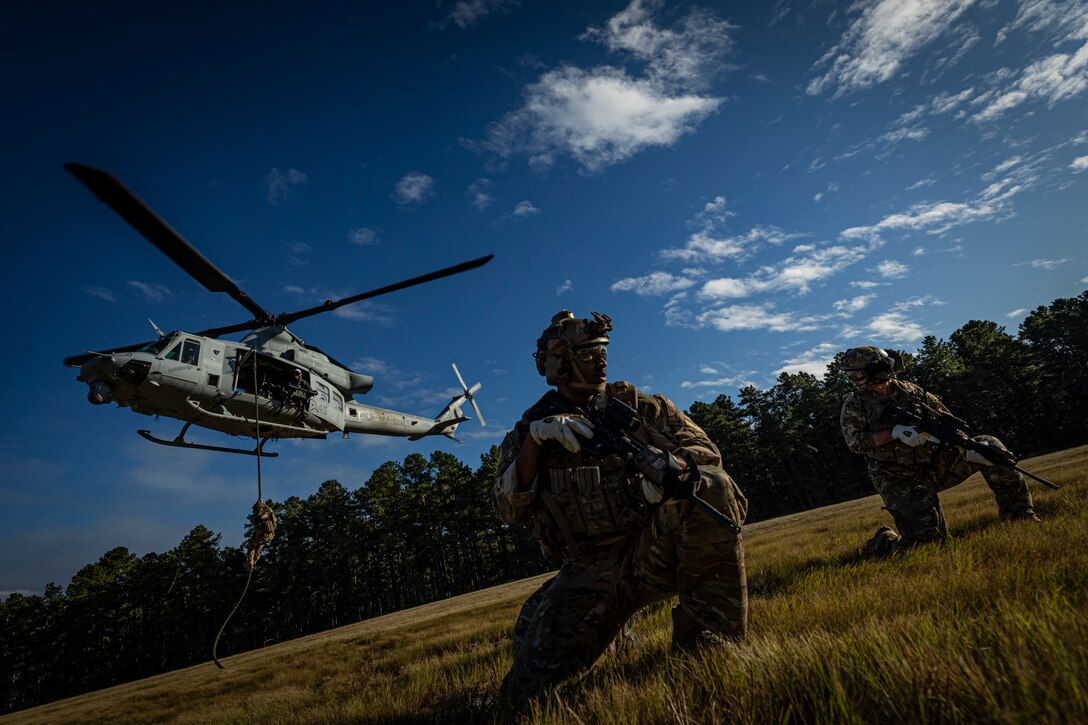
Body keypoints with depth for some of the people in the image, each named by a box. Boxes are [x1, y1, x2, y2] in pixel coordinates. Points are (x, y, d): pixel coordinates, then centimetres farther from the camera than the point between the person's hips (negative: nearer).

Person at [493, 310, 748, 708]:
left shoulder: (633, 404, 6)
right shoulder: (529, 429, 6)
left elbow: (705, 448, -1)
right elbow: (510, 511, -4)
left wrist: (674, 463, -25)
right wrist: (534, 438, -18)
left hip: (653, 549, 0)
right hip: (588, 576, 1)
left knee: (708, 486, -28)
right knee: (529, 691, -9)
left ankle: (709, 647, -16)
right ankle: (609, 633, 23)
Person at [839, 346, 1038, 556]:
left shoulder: (909, 390, 6)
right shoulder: (855, 404, -5)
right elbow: (855, 441, -17)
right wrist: (894, 433, -26)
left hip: (934, 465, 4)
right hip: (901, 483, -4)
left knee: (987, 445, -11)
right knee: (926, 540, -10)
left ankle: (1017, 512, 2)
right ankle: (881, 540, 21)